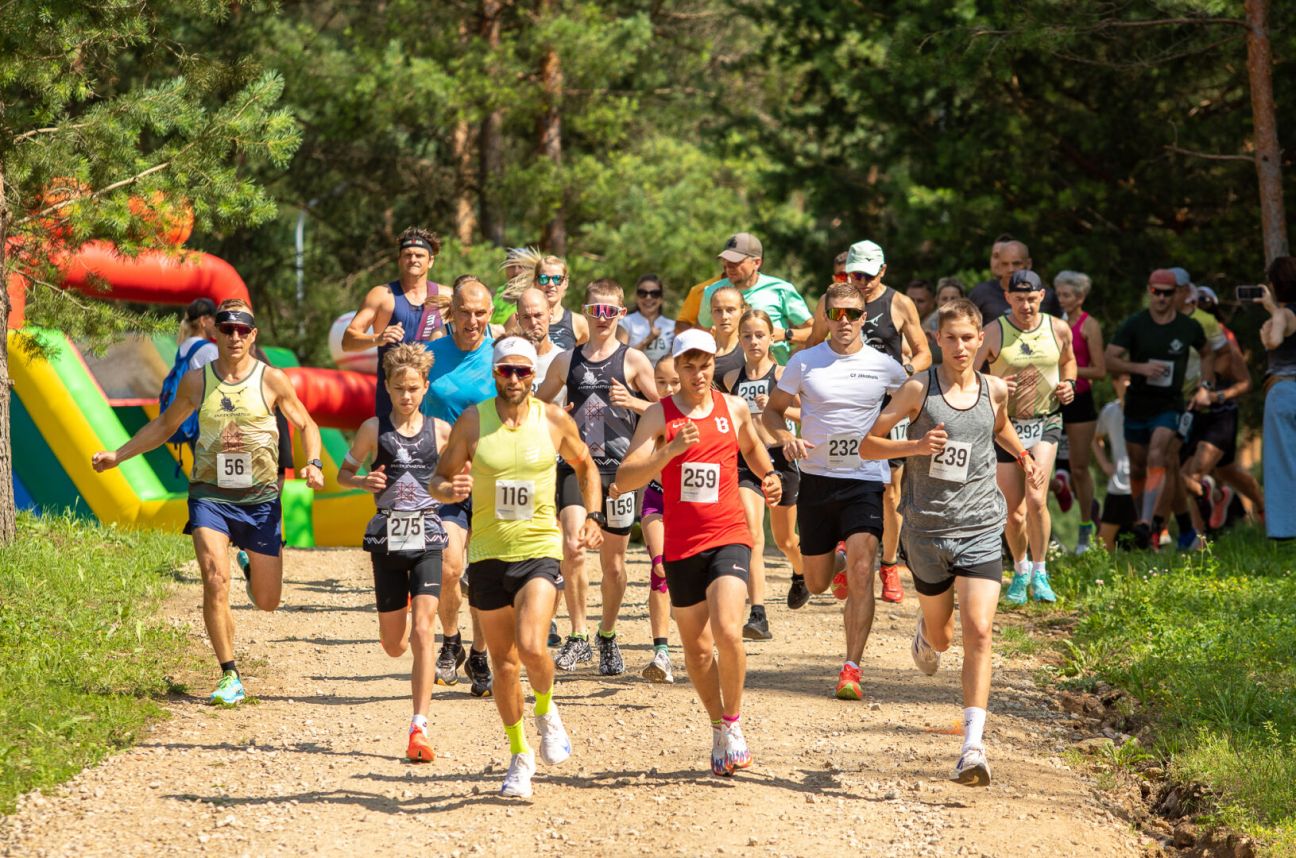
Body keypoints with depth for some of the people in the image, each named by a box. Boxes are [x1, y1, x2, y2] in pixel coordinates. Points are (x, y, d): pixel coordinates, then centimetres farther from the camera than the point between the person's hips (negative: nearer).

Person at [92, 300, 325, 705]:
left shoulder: (271, 379, -3)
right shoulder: (196, 381, 1)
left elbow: (306, 425, 8)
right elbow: (164, 425, 18)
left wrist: (314, 464, -11)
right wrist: (118, 455, 13)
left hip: (260, 499, 0)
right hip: (210, 495, 0)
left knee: (267, 602, 7)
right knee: (215, 581, -21)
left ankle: (254, 569, 46)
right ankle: (230, 678, -11)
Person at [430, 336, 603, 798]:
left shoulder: (554, 420, 0)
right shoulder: (472, 421, -2)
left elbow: (585, 466, 17)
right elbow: (438, 479, 4)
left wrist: (594, 516, 5)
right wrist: (450, 490, -19)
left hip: (540, 551, -1)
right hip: (488, 554, 1)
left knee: (531, 646, -22)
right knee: (503, 663, 8)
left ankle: (546, 709, 10)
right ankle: (520, 756, 25)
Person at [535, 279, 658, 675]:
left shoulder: (633, 360, 2)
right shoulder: (566, 361, 9)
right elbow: (538, 405, 21)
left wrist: (632, 402, -14)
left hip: (620, 467, -1)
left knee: (613, 560, 7)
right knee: (572, 548, -18)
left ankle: (608, 637, 27)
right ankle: (578, 637, -6)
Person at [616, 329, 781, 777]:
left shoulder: (734, 408, 4)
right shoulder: (659, 415, -5)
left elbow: (751, 445, 27)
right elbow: (625, 479, -17)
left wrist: (768, 475, 8)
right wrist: (671, 450, -29)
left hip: (729, 537, 0)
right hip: (682, 545, 0)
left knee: (727, 632, -21)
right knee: (697, 648, 10)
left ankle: (733, 723, -1)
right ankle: (718, 728, 31)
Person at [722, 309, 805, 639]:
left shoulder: (782, 375, -4)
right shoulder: (732, 379, 6)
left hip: (779, 458, -1)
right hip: (745, 461, 1)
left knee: (785, 539, 17)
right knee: (752, 537, -18)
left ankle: (801, 574, 53)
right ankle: (758, 615, -23)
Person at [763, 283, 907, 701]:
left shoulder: (883, 367, 1)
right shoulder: (804, 362, 1)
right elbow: (772, 410, 9)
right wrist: (786, 438, -11)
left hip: (865, 481, -2)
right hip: (817, 478, 2)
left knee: (861, 573, -19)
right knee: (817, 584, 11)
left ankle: (851, 669, -17)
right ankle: (840, 562, 49)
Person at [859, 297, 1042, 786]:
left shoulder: (994, 391, 4)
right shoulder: (919, 390, -5)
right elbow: (868, 446, -4)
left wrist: (1025, 459, 15)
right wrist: (916, 445, -19)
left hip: (980, 530, 0)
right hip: (927, 530, 0)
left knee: (979, 632, -16)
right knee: (941, 636, 15)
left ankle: (972, 747, -20)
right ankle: (926, 634, 56)